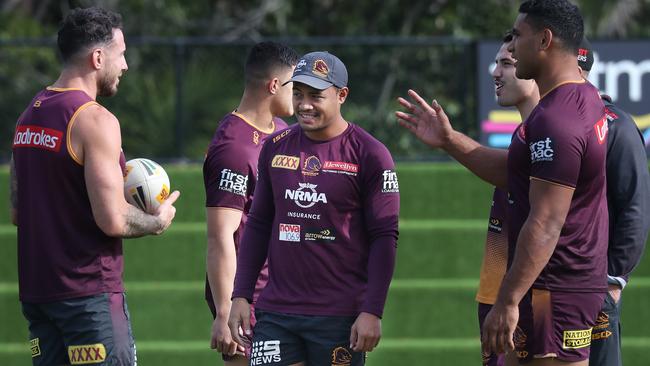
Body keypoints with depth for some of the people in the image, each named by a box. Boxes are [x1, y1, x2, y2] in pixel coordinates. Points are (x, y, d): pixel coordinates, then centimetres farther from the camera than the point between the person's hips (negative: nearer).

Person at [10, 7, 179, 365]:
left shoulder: (29, 116, 12)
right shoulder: (95, 120, -15)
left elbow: (17, 212, 17)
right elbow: (113, 221, -19)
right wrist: (158, 221, -1)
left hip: (35, 288, 8)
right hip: (89, 292, -8)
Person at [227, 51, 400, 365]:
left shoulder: (369, 154, -3)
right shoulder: (276, 148, 11)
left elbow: (384, 239, -5)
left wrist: (372, 312, -12)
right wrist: (241, 295, 9)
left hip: (339, 316, -4)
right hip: (276, 312, 4)